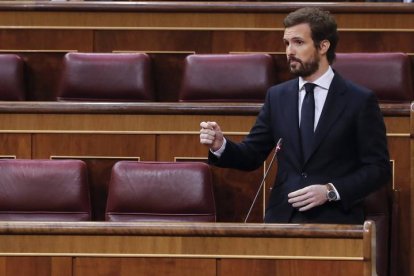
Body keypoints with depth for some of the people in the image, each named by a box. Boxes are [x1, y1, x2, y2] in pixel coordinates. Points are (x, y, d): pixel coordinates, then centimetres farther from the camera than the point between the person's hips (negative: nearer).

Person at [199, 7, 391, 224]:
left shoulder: (360, 101, 0)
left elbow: (378, 168, -1)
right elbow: (251, 156, 12)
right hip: (283, 218, 3)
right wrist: (221, 146, -7)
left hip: (335, 221, -3)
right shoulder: (277, 96, 12)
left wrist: (331, 192, -13)